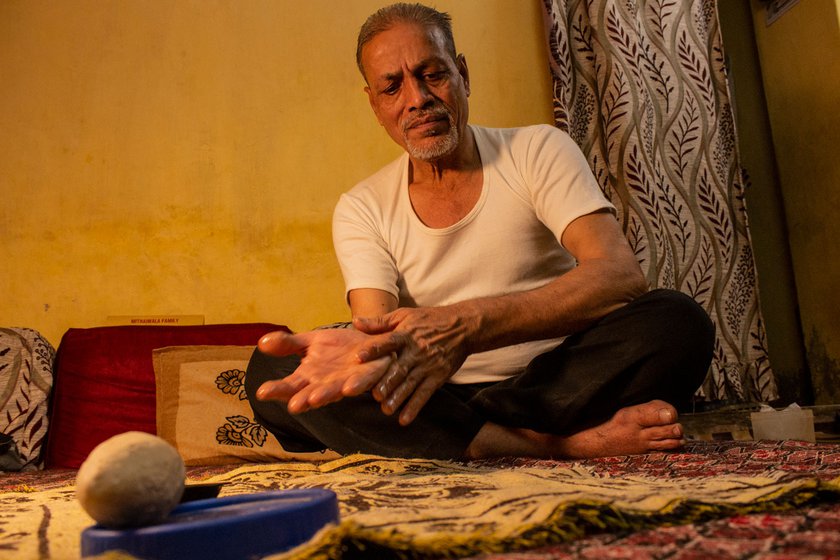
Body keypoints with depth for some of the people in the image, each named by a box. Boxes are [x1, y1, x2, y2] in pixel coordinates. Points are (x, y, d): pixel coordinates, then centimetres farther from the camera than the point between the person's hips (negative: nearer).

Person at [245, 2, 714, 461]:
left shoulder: (538, 151, -1)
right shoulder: (361, 210, 4)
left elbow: (622, 276, -18)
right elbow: (380, 332, -11)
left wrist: (467, 324, -33)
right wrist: (365, 350, -39)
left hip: (554, 385, -1)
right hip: (435, 401, 2)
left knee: (677, 320, -27)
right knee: (273, 369, -23)